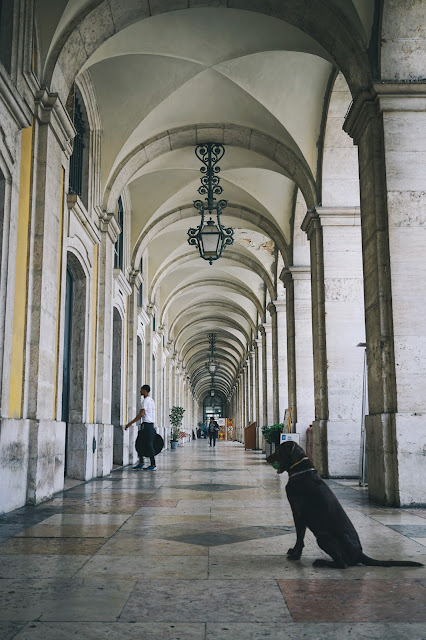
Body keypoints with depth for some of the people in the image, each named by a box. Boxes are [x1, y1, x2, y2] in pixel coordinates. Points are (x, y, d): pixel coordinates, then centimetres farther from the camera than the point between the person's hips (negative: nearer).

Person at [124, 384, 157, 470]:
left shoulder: (146, 400, -12)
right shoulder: (151, 400, 18)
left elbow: (141, 414, -21)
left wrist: (130, 423, -20)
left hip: (146, 424, -10)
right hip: (150, 424, 10)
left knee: (148, 445, -6)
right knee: (139, 444, 12)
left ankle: (153, 465, -4)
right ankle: (141, 463, 13)